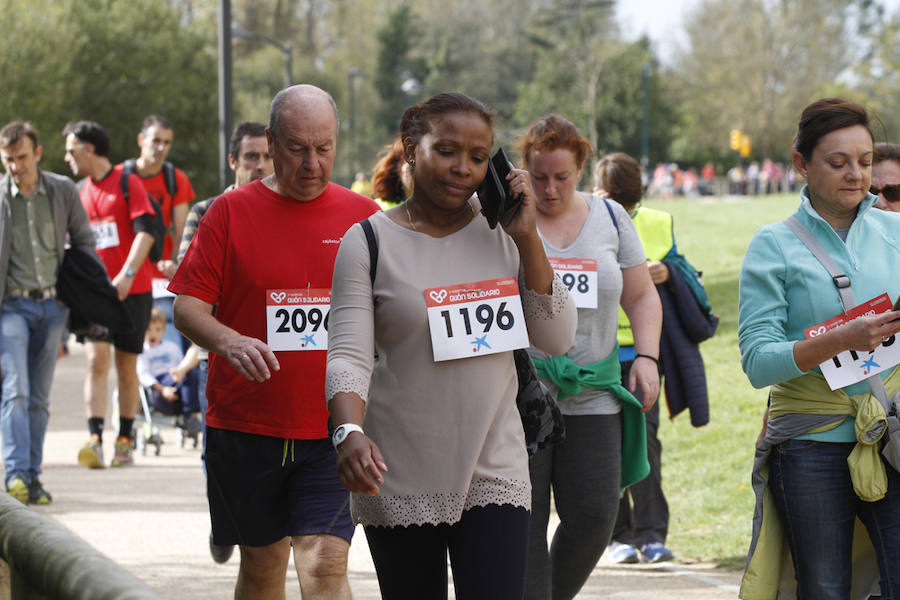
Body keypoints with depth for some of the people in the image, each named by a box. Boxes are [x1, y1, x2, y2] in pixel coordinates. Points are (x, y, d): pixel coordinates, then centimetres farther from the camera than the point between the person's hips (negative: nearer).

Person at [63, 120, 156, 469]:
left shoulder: (127, 183, -3)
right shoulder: (80, 192, 13)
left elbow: (145, 232, -11)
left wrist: (126, 274, -21)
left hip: (131, 290, -3)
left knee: (126, 365, 4)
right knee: (97, 360, -12)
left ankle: (124, 441, 13)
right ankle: (95, 440, -19)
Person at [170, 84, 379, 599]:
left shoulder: (363, 216, 6)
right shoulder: (232, 212, 2)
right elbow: (188, 306, -2)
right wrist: (229, 342, -22)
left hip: (332, 430, -1)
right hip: (245, 425, 1)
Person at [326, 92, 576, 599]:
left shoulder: (502, 233, 8)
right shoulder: (370, 242, -1)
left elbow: (557, 339, 3)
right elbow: (348, 353, -10)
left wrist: (526, 237, -5)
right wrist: (350, 431, -30)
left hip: (494, 475, 2)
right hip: (399, 479, -1)